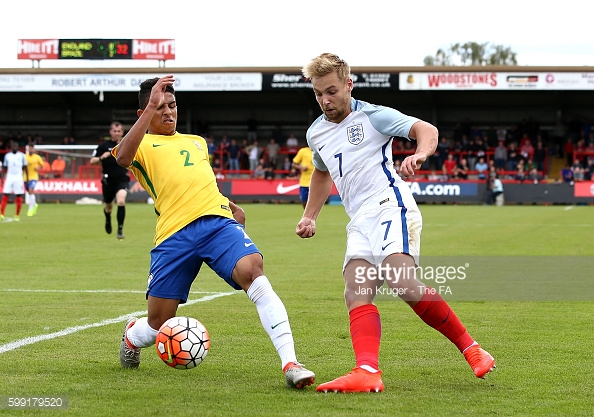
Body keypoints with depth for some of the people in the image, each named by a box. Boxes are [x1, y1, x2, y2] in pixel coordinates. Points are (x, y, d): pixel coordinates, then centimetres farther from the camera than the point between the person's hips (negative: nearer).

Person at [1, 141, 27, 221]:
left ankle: (17, 215, 4)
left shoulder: (21, 155, 5)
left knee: (19, 196, -2)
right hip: (9, 177, 1)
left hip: (18, 177, -1)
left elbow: (25, 167, 9)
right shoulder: (7, 155, 9)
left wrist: (27, 177, 4)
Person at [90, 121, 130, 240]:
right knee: (108, 207, 16)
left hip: (122, 180, -1)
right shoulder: (104, 146, -4)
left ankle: (120, 230, -19)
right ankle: (108, 220, 54)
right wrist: (101, 157, -22)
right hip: (108, 180, 1)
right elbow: (92, 161, -4)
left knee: (121, 201, -26)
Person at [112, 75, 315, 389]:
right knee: (158, 326, 1)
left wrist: (231, 205, 25)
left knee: (252, 270, -28)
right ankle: (130, 336, 41)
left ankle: (290, 364, -35)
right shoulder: (141, 145, 11)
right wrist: (151, 107, -18)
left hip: (218, 222, 3)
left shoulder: (197, 142, 29)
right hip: (174, 234, -3)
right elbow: (123, 157, -15)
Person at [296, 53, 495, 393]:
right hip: (360, 221, 7)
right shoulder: (316, 134, 21)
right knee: (356, 292, -17)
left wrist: (419, 154, -30)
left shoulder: (372, 116, 1)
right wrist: (310, 217, 32)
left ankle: (470, 348, -13)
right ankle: (368, 371, -35)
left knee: (402, 282, -27)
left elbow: (427, 129, -9)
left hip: (389, 205, -7)